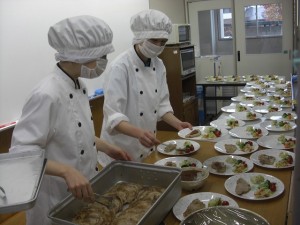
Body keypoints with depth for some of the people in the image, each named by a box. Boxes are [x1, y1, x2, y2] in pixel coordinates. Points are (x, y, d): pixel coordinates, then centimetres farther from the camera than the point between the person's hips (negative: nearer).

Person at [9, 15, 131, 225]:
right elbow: (20, 152, -27)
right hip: (57, 198, -8)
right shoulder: (47, 96, -27)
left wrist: (106, 147, 6)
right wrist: (67, 171, -37)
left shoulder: (79, 86, 1)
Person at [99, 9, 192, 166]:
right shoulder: (120, 67, -20)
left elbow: (161, 104, 8)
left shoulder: (159, 65, 2)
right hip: (121, 151, -7)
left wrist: (177, 124, -8)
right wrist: (138, 133, -40)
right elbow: (113, 115, -25)